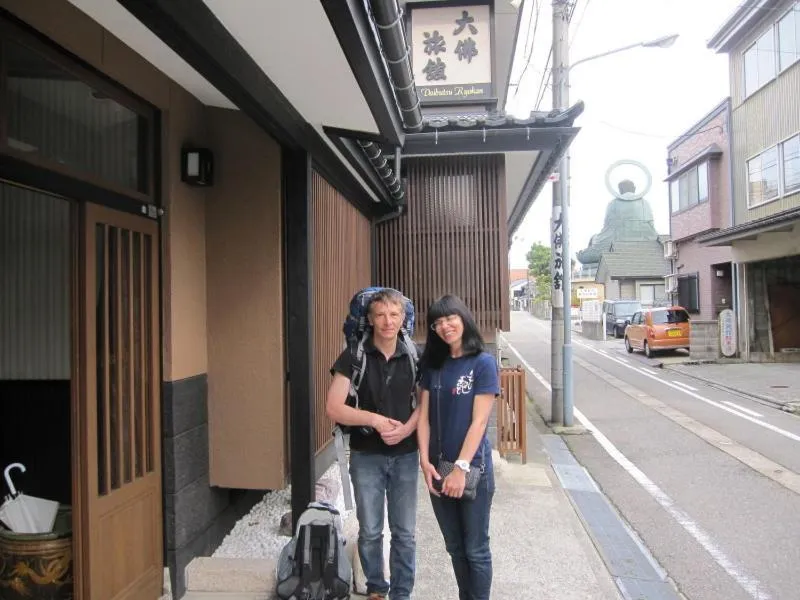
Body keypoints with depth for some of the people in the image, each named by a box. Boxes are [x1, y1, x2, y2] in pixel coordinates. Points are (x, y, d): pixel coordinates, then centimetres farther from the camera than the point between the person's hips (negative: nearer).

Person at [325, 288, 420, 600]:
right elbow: (334, 408, -13)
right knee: (370, 531, 11)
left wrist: (407, 428, -11)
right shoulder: (353, 357, -9)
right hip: (366, 456, -2)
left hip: (405, 455, 2)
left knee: (405, 533, 10)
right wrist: (376, 420, -18)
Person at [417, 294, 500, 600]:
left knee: (475, 550, 9)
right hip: (438, 468, 5)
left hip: (473, 468, -5)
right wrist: (425, 461, -6)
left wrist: (461, 468, -18)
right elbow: (423, 415, 3)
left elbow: (479, 421, -15)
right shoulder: (433, 365, 5)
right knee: (454, 547, 18)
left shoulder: (483, 363, -10)